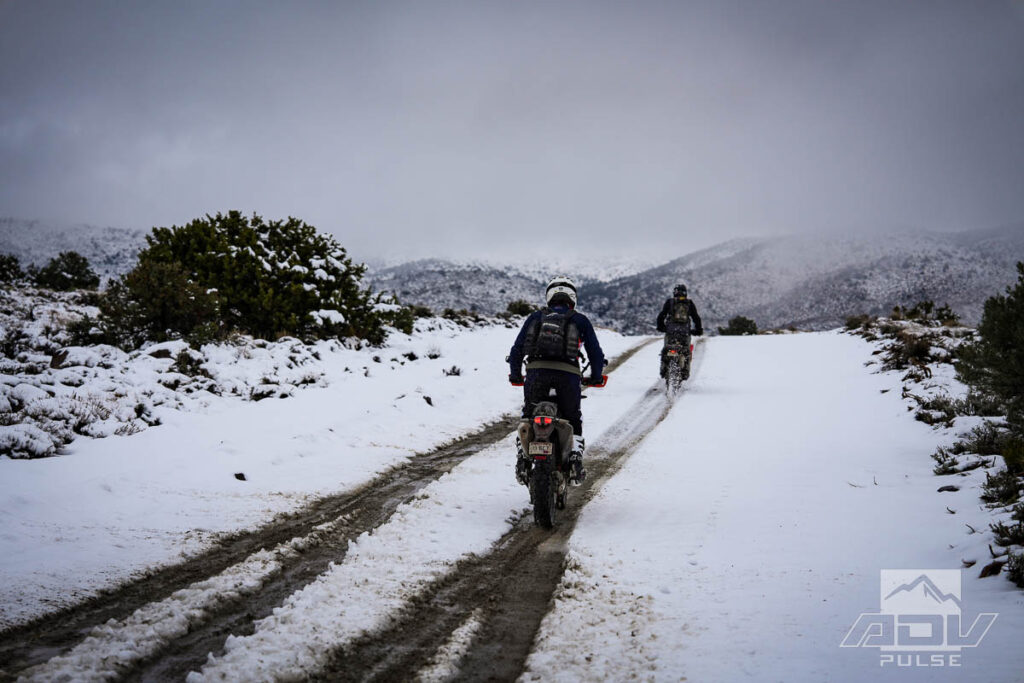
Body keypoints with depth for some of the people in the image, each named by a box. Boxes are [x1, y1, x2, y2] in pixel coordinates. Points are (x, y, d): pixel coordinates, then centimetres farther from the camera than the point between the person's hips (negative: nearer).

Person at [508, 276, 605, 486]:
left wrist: (515, 375, 30)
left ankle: (523, 460, 3)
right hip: (568, 374, -1)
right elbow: (596, 353, 13)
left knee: (528, 416, 18)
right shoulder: (580, 320, 15)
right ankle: (575, 461, 3)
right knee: (573, 419, 17)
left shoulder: (535, 317, 18)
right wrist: (595, 378, 29)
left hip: (536, 372, 1)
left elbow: (516, 350, 16)